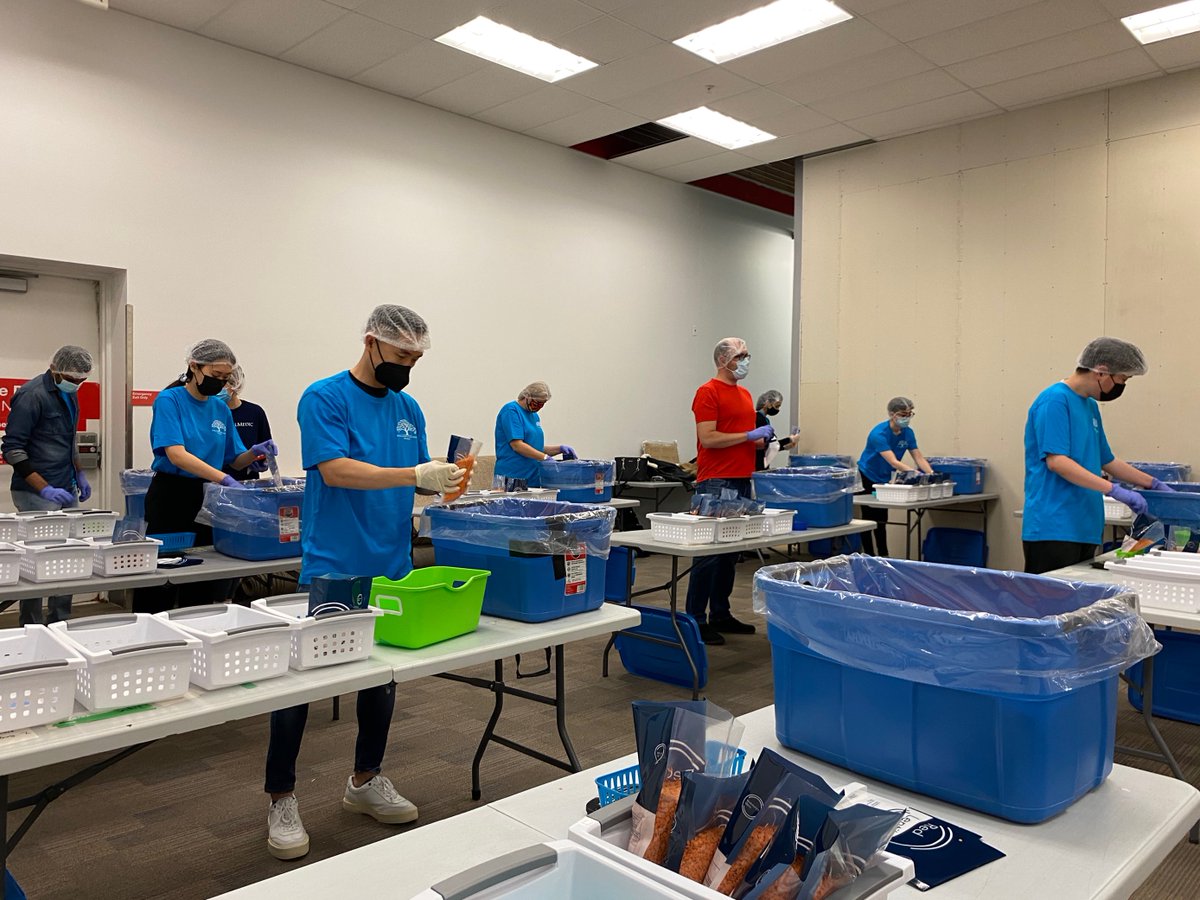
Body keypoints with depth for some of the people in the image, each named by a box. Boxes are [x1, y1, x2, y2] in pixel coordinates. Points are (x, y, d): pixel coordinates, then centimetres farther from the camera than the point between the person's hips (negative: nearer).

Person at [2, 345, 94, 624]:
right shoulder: (32, 395, -13)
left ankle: (60, 623, 18)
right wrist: (45, 489, -21)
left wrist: (78, 473, 16)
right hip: (37, 496, -8)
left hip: (66, 491, 8)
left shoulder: (68, 394, 12)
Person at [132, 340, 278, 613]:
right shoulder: (169, 400, -9)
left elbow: (233, 460, 14)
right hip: (171, 495, -5)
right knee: (160, 588, 1)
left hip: (207, 498, 5)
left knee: (202, 588, 10)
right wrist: (224, 479, -31)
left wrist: (254, 452, -8)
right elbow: (176, 455, -22)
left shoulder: (222, 409, 9)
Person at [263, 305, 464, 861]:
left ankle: (366, 780, 33)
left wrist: (444, 482, -6)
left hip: (391, 566, 7)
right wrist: (415, 475, -26)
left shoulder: (409, 408, 10)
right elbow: (334, 470, -20)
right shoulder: (325, 397, -9)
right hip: (332, 567, -6)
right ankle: (281, 799, 18)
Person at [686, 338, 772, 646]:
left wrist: (763, 439, 7)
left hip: (742, 481, 9)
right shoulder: (708, 392, -8)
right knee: (709, 551, -5)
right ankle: (695, 621, 1)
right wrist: (750, 435, -14)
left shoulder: (745, 394, 18)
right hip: (716, 482, -8)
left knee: (730, 551, 12)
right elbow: (708, 438, -17)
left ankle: (720, 614, 21)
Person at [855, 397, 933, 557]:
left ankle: (883, 557, 16)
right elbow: (894, 462, -36)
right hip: (866, 478, -7)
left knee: (881, 521, 11)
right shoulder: (879, 434, -29)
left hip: (883, 480, 7)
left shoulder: (907, 433, -6)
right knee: (869, 519, -2)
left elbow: (918, 457, -6)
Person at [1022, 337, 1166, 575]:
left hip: (1085, 527, 9)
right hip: (1053, 529, -9)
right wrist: (1114, 490, -21)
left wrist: (1154, 484, 23)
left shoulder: (1091, 406, 17)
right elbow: (1056, 461, -20)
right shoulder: (1055, 400, -11)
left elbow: (1106, 460, 26)